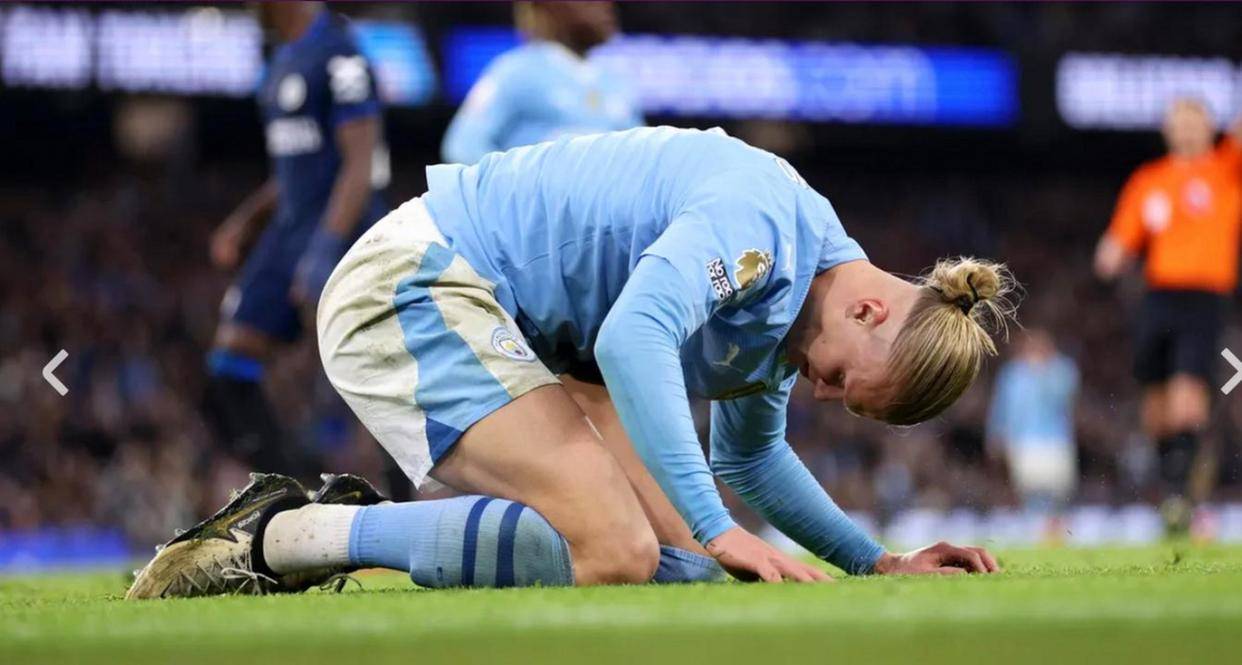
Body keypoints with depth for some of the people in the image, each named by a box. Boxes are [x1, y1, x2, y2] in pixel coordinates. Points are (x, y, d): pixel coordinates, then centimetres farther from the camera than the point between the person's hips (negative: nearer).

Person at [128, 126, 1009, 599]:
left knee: (667, 552, 0)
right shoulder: (761, 217, -20)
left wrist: (879, 562, 16)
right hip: (417, 283, -10)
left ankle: (348, 528, 4)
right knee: (614, 551, -23)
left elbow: (751, 454, 27)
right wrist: (717, 531, -33)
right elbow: (632, 340, -33)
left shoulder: (789, 300, 11)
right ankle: (278, 537, -18)